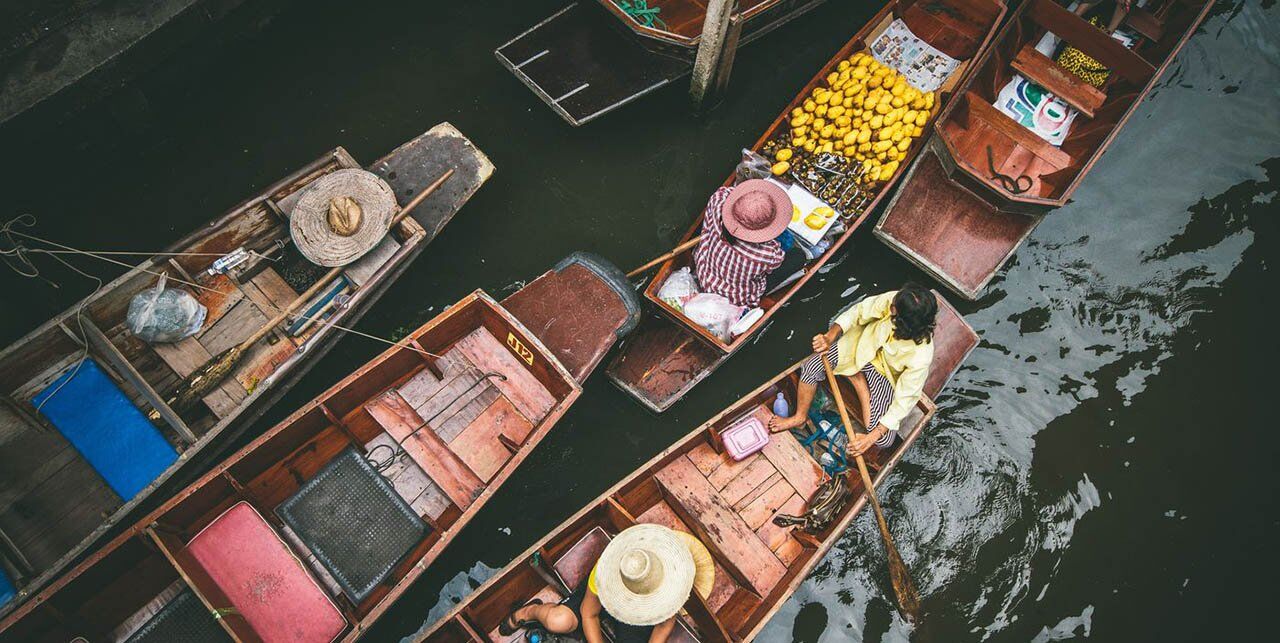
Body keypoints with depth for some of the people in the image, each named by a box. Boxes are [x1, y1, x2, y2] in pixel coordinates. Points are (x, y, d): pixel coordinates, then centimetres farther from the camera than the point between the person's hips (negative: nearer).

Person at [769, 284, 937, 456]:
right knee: (811, 367, -15)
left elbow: (905, 400, -30)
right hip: (863, 341, 3)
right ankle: (800, 417, 13)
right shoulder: (894, 300, -33)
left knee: (884, 440, -12)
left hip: (884, 372, -2)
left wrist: (871, 437, -30)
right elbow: (859, 311, -16)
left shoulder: (921, 356, -38)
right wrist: (829, 337, -29)